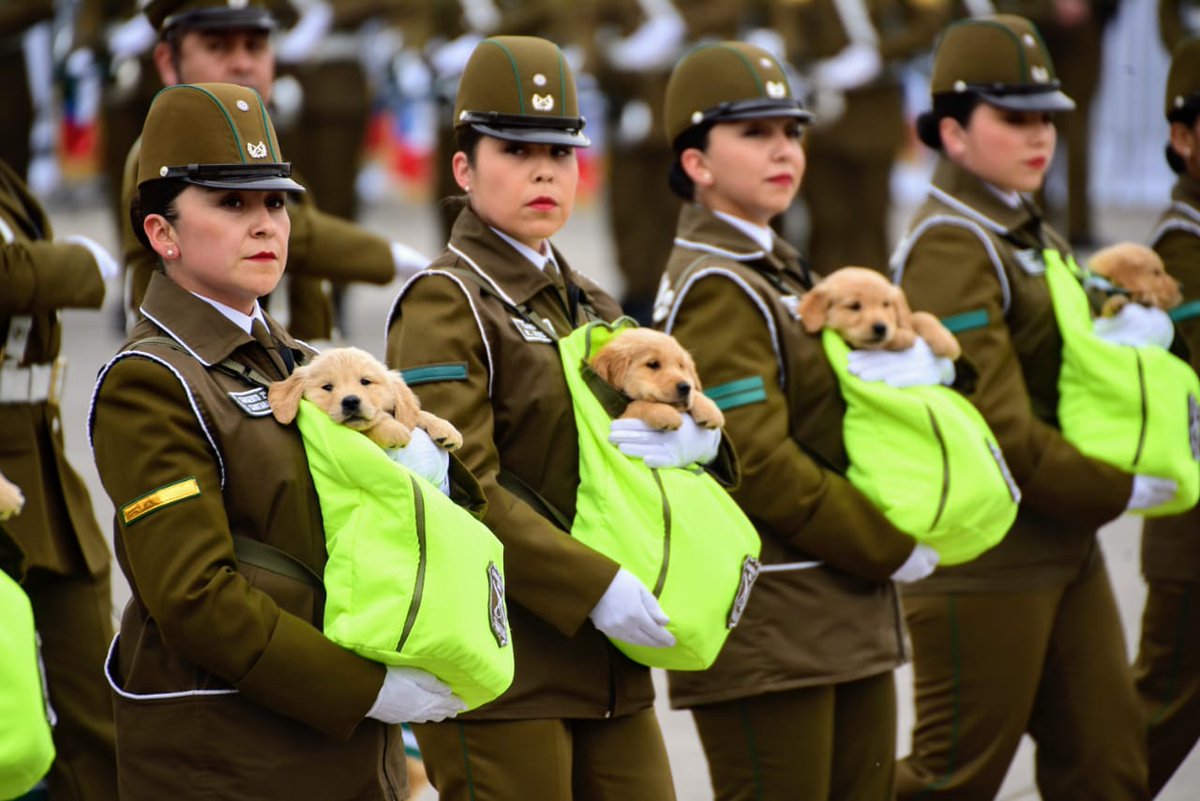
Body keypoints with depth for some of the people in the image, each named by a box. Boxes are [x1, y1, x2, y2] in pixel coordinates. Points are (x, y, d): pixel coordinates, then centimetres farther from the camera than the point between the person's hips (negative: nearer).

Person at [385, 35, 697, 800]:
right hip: (497, 666, -7)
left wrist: (692, 437, -2)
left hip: (608, 667, 7)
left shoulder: (589, 305, 16)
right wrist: (596, 587, -22)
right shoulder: (444, 303, -7)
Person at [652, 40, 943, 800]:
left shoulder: (785, 273, 17)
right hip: (767, 627, -9)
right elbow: (759, 467, -19)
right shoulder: (716, 290, -12)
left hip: (849, 620, 9)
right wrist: (891, 547, -12)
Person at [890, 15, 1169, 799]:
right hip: (983, 559, -9)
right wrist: (1122, 491, -15)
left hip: (1064, 549, 9)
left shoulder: (1033, 235, 15)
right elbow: (997, 433, -21)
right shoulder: (950, 247, -16)